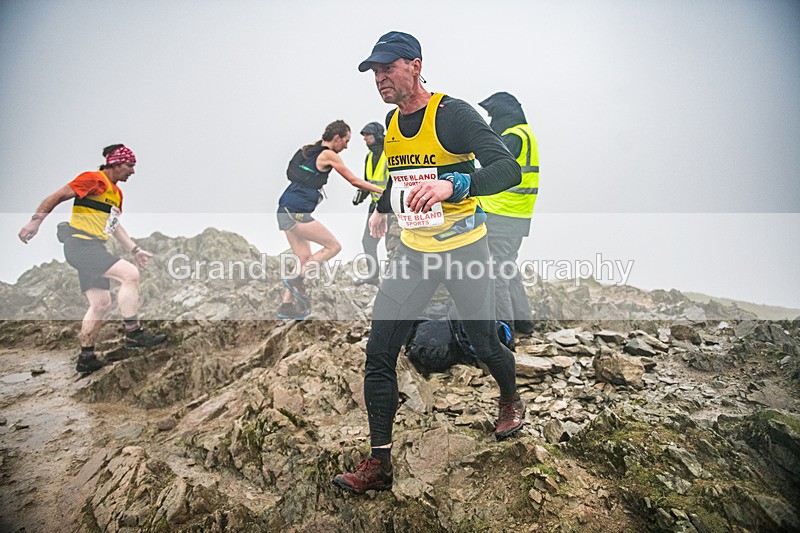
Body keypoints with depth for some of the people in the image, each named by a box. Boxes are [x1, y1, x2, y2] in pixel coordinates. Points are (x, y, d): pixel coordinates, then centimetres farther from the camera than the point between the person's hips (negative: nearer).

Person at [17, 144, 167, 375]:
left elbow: (113, 225, 26)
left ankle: (86, 358, 15)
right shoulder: (93, 179, -8)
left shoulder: (116, 193, 19)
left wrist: (135, 250, 21)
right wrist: (36, 220, -15)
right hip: (80, 245, -10)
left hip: (93, 249, 10)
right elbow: (58, 196, -10)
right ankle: (133, 334, -17)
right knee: (130, 273, -22)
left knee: (100, 303, 8)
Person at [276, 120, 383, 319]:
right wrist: (383, 191, 4)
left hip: (285, 210, 9)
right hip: (297, 212, -9)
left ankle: (286, 305, 10)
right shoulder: (329, 155, -5)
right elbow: (355, 181, -3)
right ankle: (297, 279, -7)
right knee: (334, 246, -1)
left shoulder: (307, 150, 18)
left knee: (304, 258, 12)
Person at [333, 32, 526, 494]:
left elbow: (509, 169, -26)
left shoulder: (453, 113, -15)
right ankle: (380, 463, 7)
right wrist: (382, 209, 26)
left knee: (484, 343, 10)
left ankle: (511, 400, 45)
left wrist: (452, 184, -41)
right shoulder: (392, 122, 7)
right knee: (379, 355, -3)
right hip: (413, 250, 6)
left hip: (464, 247, -5)